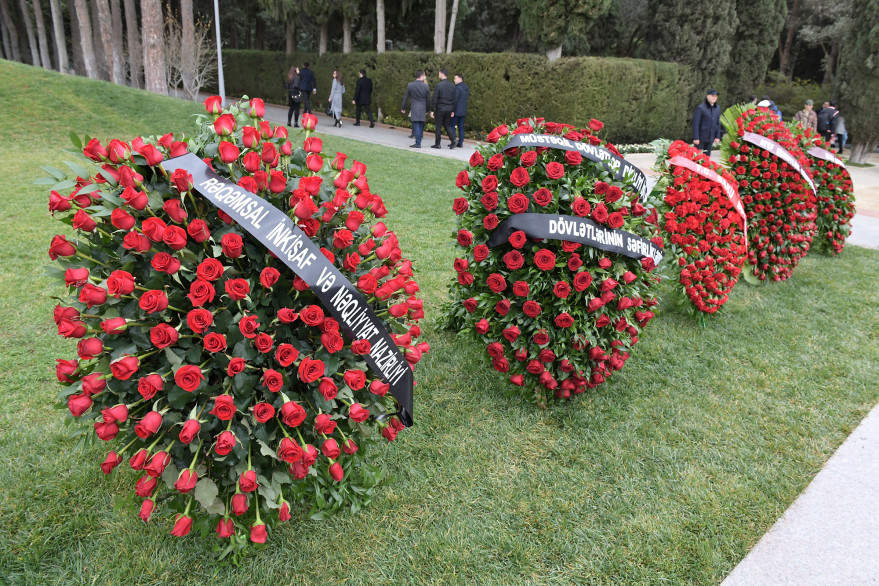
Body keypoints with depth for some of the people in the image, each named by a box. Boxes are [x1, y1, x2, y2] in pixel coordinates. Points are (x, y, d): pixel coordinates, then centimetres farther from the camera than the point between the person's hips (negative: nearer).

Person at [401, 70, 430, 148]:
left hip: (414, 109, -2)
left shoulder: (410, 85, -4)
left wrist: (403, 108, 14)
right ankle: (418, 143, 14)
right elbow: (428, 99, 7)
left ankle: (418, 143, -7)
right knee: (420, 126, 10)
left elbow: (406, 98, 3)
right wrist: (427, 110, 20)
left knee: (416, 125, -2)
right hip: (423, 109, 2)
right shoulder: (426, 86, -1)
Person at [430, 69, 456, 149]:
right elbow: (454, 100, 9)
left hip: (440, 109, -5)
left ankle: (437, 144, 8)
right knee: (447, 125, 14)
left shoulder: (439, 85, -11)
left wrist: (432, 110, -8)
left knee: (438, 126, 3)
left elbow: (435, 99, -12)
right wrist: (453, 111, 15)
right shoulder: (452, 86, 6)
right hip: (449, 109, 5)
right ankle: (453, 140, -3)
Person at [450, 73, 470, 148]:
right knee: (461, 127, 10)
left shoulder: (457, 87, -14)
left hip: (456, 111, -8)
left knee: (452, 126, -1)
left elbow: (455, 99, -18)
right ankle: (460, 142, 9)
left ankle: (453, 141, -6)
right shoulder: (467, 88, 11)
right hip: (463, 111, 8)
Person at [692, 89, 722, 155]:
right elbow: (695, 124, -11)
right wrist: (696, 138, -15)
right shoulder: (700, 108, -10)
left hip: (710, 139, 6)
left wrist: (717, 137, 10)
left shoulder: (717, 108, 9)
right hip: (701, 138, -6)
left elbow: (718, 123, 14)